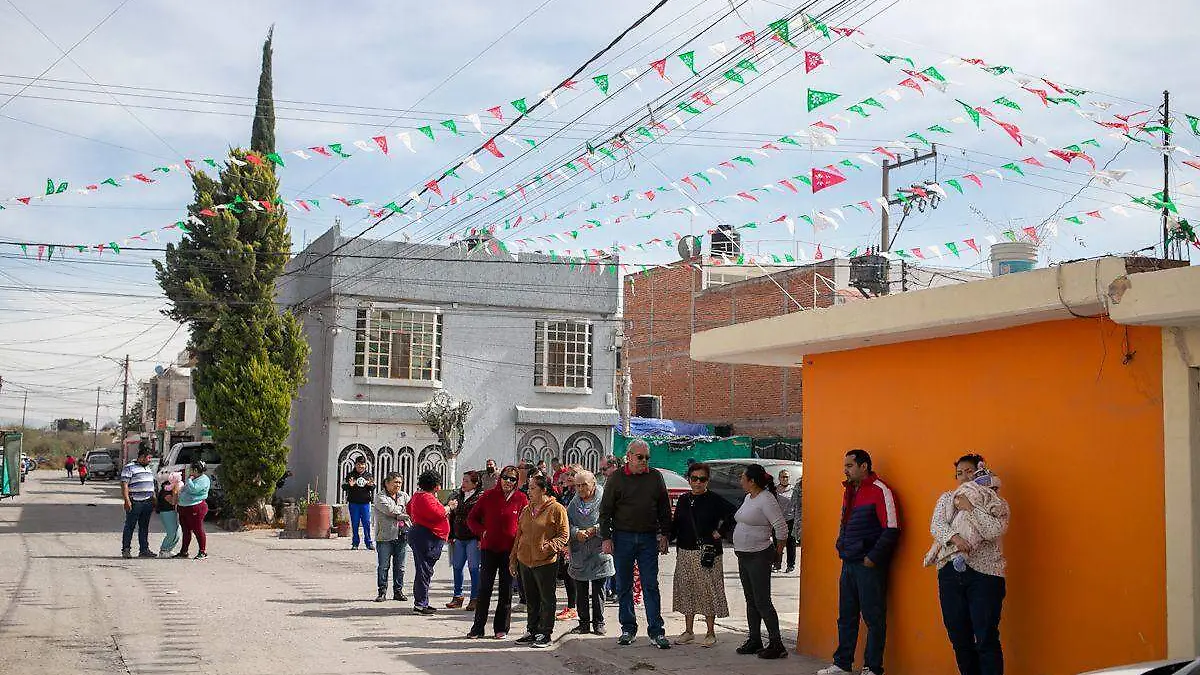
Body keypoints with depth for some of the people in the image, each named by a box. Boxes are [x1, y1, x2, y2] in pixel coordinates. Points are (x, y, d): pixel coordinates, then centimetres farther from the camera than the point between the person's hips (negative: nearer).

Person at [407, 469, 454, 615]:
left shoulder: (418, 496, 18)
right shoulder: (426, 498, -16)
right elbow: (437, 513, -26)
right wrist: (449, 507, -11)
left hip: (420, 534, 11)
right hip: (426, 538, -11)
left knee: (424, 570, 13)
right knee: (424, 571, -9)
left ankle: (422, 603, 18)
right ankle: (420, 604, -8)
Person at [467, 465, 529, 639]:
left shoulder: (521, 499, -2)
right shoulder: (489, 496, 1)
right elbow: (472, 518, 9)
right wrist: (481, 532, -4)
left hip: (510, 550, -1)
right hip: (489, 548, 1)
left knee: (506, 589, 6)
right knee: (484, 588, 2)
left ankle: (501, 628, 15)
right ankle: (478, 628, 9)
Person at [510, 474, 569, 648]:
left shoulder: (556, 509, -7)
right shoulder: (526, 510, 12)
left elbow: (563, 535, -8)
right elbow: (519, 535, 18)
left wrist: (549, 547, -24)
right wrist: (513, 559, 16)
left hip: (546, 562, -6)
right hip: (525, 562, 6)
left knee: (547, 600, 2)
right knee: (531, 600, 14)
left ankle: (545, 634, 9)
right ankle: (532, 632, 23)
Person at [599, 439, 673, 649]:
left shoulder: (655, 477, 7)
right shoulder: (616, 478, 1)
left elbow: (664, 509, 12)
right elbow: (605, 510, 1)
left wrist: (664, 535, 6)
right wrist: (606, 538, -5)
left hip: (648, 538, 1)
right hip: (622, 538, -1)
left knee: (651, 586, -1)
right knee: (624, 586, 6)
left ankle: (656, 632, 0)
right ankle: (628, 629, 16)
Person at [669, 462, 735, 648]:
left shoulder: (714, 500, -5)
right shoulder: (683, 499, 10)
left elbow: (733, 514, -8)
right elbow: (676, 524, 15)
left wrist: (720, 533, -8)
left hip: (707, 553, -5)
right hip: (685, 552, 5)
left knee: (708, 591, -2)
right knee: (686, 591, 10)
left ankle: (711, 633, 9)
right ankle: (689, 632, 21)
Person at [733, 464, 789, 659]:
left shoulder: (766, 499, -16)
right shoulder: (748, 498, 12)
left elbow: (782, 528, -18)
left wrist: (778, 553, -8)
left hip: (759, 557, -9)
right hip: (743, 555, 10)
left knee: (762, 602, -8)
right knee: (751, 601, 14)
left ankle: (776, 645, -4)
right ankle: (754, 641, 22)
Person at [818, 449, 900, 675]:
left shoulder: (880, 490, -11)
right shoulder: (850, 490, 15)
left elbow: (892, 529, -16)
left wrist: (873, 557, -16)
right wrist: (841, 547, 12)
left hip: (869, 565, -8)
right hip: (849, 563, 8)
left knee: (873, 618, 0)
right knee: (846, 617, 13)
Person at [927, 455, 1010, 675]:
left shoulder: (996, 504, 4)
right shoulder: (947, 499, 15)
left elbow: (995, 530, -14)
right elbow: (936, 526, 1)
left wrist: (969, 507, -11)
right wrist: (954, 537, -18)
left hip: (984, 574, -4)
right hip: (950, 573, 4)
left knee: (986, 639, -6)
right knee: (958, 638, 8)